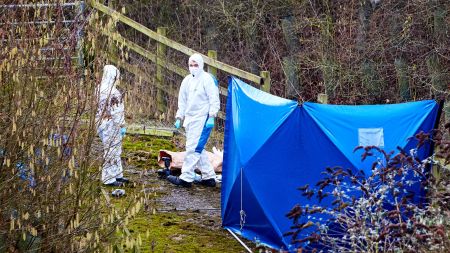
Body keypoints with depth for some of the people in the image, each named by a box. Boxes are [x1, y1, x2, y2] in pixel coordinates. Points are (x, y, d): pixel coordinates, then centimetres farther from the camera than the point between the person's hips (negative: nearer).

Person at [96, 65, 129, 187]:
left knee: (115, 150, 19)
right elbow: (115, 111, -22)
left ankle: (117, 175, 28)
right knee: (111, 150, -1)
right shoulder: (111, 91, -21)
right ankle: (109, 179, 6)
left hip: (103, 121, 10)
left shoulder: (100, 88, 7)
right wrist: (122, 126, -16)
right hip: (111, 125, -10)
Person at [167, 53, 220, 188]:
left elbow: (214, 100, -10)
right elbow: (182, 101, 21)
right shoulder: (187, 80, 14)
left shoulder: (207, 79, -8)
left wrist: (211, 117, -16)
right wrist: (179, 117, 17)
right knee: (198, 149, 10)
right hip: (190, 119, 8)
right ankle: (209, 177, 17)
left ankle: (186, 178, -10)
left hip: (202, 119, -8)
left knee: (193, 147, -11)